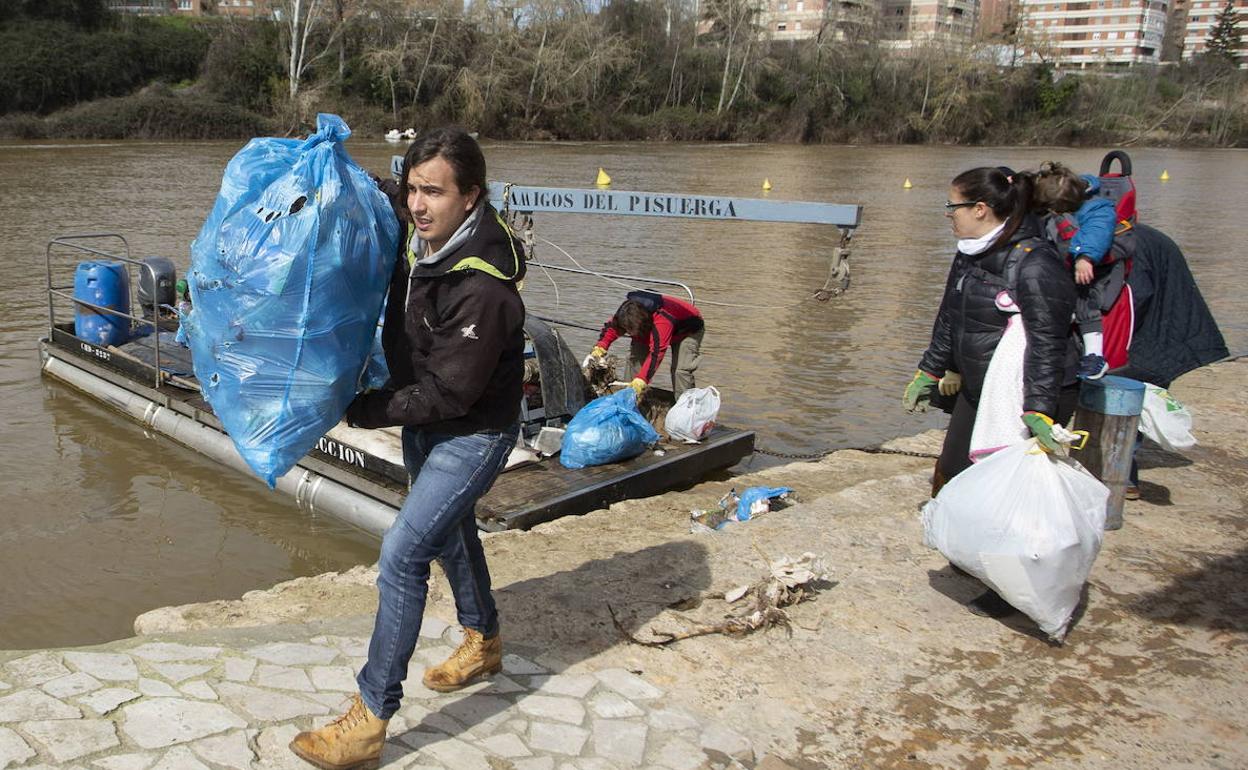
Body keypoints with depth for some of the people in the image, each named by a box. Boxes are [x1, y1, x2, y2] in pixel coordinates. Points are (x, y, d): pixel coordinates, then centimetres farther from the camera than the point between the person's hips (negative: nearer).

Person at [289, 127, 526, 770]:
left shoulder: (483, 287, -32)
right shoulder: (418, 242, -8)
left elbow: (448, 395, -28)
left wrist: (358, 411, -21)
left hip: (473, 434, -9)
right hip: (423, 424, 9)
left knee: (402, 554, -15)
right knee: (448, 531, 24)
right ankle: (483, 643, 49)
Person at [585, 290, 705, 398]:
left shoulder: (663, 320, -47)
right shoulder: (627, 310, -25)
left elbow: (656, 353, -51)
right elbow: (612, 326, -10)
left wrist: (640, 380, -56)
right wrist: (600, 347, -28)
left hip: (688, 331, -7)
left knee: (680, 370, -25)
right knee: (634, 356, -5)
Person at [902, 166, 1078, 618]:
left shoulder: (1034, 265, -22)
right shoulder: (970, 256, 6)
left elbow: (1047, 345, -25)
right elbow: (949, 320, 17)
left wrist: (1039, 412, -30)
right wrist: (929, 372, 22)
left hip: (1034, 398, -9)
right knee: (950, 478, 13)